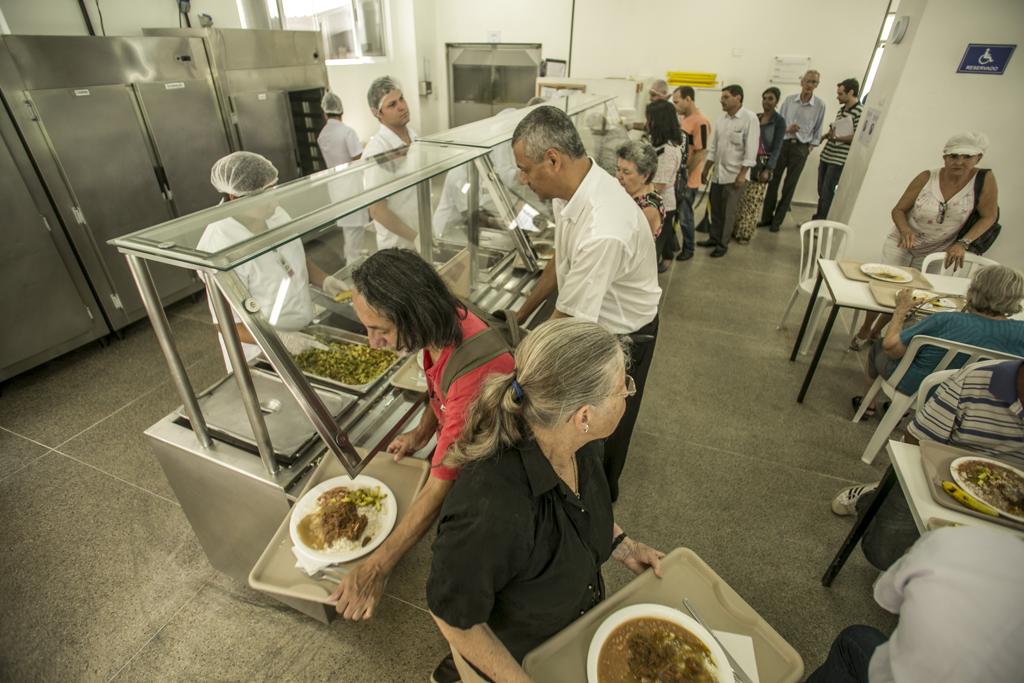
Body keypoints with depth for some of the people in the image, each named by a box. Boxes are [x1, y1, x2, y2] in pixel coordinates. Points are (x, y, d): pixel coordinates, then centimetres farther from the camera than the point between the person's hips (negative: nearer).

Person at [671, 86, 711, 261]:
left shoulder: (700, 122, -18)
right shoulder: (682, 118, 8)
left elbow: (701, 153, -21)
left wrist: (685, 174, -16)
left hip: (687, 179, -8)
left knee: (685, 216, 4)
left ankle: (688, 249, 22)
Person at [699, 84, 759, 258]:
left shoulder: (750, 118, -12)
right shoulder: (722, 118, 7)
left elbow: (751, 149, -15)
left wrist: (742, 174, -19)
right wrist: (706, 169, 13)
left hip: (734, 174, -6)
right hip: (718, 172, 6)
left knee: (728, 212, 2)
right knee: (715, 209, 14)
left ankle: (723, 244, 13)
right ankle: (714, 238, 30)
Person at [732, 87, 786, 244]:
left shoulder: (779, 121, -5)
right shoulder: (755, 117, 9)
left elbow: (777, 148, -9)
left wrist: (768, 170, -16)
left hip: (763, 163, -4)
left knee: (754, 200, 1)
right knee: (740, 198, 4)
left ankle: (745, 233, 10)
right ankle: (735, 229, 17)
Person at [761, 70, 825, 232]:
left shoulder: (820, 105, -2)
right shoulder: (789, 100, 2)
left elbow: (818, 129, 6)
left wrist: (811, 146, -1)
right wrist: (786, 129, -12)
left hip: (801, 148, -1)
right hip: (783, 144, 1)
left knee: (789, 186, 2)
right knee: (773, 181, 2)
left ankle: (777, 221, 10)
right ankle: (766, 217, 12)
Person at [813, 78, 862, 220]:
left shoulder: (859, 112, -13)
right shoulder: (842, 109, 14)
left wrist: (836, 138, -19)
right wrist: (824, 136, 11)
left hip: (839, 160, -8)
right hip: (826, 156, 8)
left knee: (827, 192, -4)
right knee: (821, 191, 13)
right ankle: (817, 218, 24)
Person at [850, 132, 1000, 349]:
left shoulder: (985, 179, -14)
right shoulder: (926, 178, -14)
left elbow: (989, 217, -8)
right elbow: (898, 210, -8)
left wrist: (963, 243, -20)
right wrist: (905, 230, -27)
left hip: (934, 253, 1)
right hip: (901, 243, -1)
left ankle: (876, 331, 33)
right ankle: (864, 331, 18)